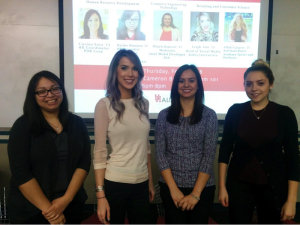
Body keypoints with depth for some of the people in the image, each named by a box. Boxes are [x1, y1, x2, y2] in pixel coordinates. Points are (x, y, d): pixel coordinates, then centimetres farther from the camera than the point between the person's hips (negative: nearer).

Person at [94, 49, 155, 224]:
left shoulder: (143, 104, 4)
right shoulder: (105, 104, -9)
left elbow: (146, 146, 10)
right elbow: (99, 152, -9)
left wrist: (151, 181, 12)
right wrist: (100, 194, -11)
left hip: (141, 183, 4)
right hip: (114, 183, -4)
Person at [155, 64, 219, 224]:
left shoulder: (209, 115, -4)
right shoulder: (164, 115, -1)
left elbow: (209, 157, -7)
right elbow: (160, 153, -4)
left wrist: (196, 193, -11)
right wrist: (174, 189, -9)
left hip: (202, 187, 0)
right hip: (170, 187, 1)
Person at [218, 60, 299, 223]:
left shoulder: (285, 114, -6)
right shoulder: (235, 111, -5)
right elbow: (225, 149, -1)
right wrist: (222, 186, -3)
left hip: (273, 186, 0)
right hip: (239, 184, 0)